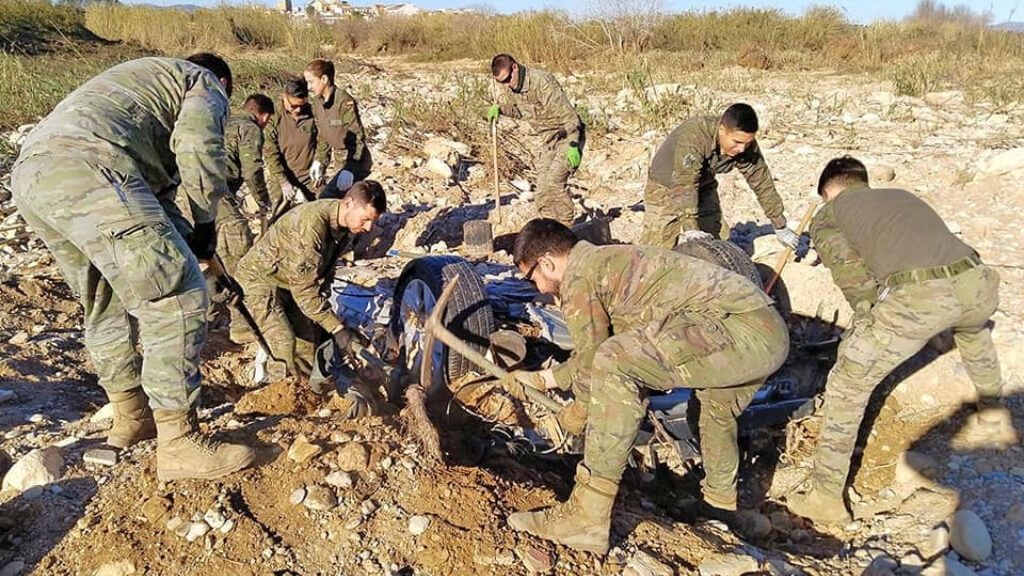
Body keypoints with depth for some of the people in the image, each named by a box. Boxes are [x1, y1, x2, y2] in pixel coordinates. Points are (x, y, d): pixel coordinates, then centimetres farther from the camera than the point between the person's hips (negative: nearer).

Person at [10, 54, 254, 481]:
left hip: (30, 173, 10)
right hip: (86, 170, -10)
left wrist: (186, 238, 24)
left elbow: (155, 179, 32)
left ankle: (131, 417, 33)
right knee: (176, 299, -7)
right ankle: (179, 444, -3)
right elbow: (198, 152, -5)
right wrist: (206, 226, 5)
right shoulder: (205, 85, 16)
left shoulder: (151, 78, 41)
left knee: (107, 305, 21)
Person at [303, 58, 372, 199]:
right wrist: (319, 161, 5)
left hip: (355, 159, -8)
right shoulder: (317, 102, 4)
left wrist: (349, 170, -26)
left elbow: (358, 137, -20)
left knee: (327, 197, -19)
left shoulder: (345, 102, -20)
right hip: (336, 157, 8)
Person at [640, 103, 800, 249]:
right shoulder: (693, 136, -37)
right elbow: (685, 187, -41)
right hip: (666, 187, -5)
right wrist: (691, 230, -46)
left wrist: (781, 227, -3)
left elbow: (763, 184, -9)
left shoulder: (746, 145, -18)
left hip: (704, 187, 5)